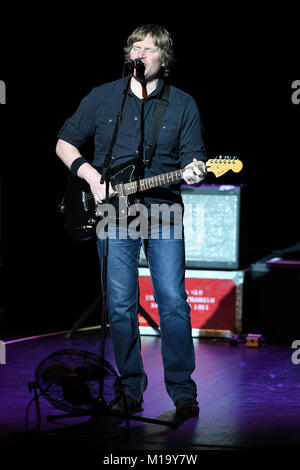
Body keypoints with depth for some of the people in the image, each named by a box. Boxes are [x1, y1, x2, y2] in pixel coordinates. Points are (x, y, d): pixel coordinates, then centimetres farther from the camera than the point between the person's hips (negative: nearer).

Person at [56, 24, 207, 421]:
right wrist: (91, 176, -2)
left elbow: (192, 161, 6)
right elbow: (65, 143, 14)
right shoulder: (101, 98, 8)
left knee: (173, 302, -6)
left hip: (163, 211, -1)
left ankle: (182, 392, 3)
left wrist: (192, 172, -19)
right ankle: (131, 389, 12)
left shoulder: (183, 105, 6)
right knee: (120, 306, 1)